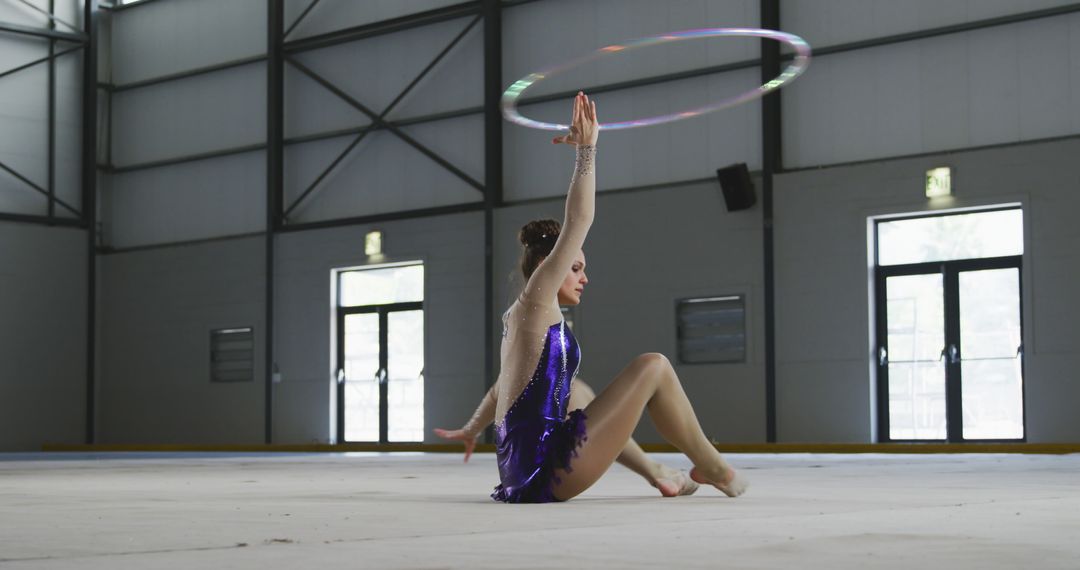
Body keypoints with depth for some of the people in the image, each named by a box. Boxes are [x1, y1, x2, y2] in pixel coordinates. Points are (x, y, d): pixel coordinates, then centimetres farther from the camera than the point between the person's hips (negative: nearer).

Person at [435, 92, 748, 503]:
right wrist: (586, 149, -11)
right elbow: (577, 222, -13)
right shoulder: (535, 301, -6)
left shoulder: (520, 319, 20)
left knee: (574, 392, 41)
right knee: (653, 366, -5)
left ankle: (656, 474, 41)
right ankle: (712, 469, 7)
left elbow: (506, 386, 34)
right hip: (547, 470, -10)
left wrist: (471, 430, 47)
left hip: (521, 469, 10)